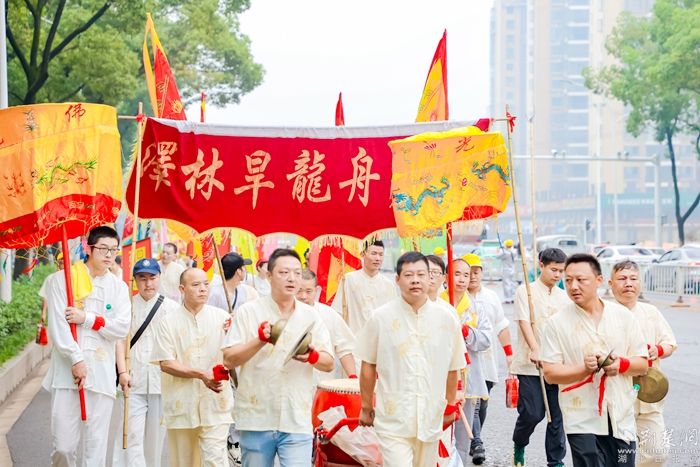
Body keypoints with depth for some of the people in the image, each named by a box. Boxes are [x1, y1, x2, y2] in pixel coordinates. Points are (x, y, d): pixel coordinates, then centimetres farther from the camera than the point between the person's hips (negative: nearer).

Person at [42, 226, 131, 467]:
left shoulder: (118, 287, 11)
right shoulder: (61, 280, 3)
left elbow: (122, 328, 0)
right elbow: (57, 325, -5)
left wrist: (87, 318, -8)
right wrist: (76, 359, -12)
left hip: (101, 374, 2)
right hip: (67, 373, -2)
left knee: (96, 447, 1)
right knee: (63, 446, -4)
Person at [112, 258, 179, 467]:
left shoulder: (172, 307, 5)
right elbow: (120, 340, 1)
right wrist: (122, 372, -9)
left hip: (162, 378, 1)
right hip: (133, 380, -1)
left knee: (156, 434, 9)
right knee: (131, 434, -9)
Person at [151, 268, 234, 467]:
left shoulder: (221, 317, 1)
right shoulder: (169, 322, -1)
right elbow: (165, 364, -6)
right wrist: (200, 374, -18)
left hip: (215, 405, -1)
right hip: (181, 405, 1)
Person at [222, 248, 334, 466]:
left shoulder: (311, 315, 8)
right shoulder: (248, 312, 1)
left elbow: (329, 364, 7)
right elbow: (229, 360, -5)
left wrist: (312, 356, -15)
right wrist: (260, 340, -19)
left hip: (297, 422, 1)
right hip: (256, 419, -1)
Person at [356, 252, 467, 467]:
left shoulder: (446, 319, 3)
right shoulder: (381, 318, -3)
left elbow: (453, 368, 14)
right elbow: (368, 367, 5)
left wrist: (450, 405, 19)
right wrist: (366, 408, 10)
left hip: (431, 420, 3)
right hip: (393, 420, -3)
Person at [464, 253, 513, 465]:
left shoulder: (491, 297, 13)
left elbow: (502, 327, 18)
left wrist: (509, 353, 15)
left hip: (488, 360, 5)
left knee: (482, 405, 10)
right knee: (472, 404, -14)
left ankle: (472, 441, 24)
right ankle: (477, 445, -18)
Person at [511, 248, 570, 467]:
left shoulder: (564, 297, 13)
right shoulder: (526, 291, -1)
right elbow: (524, 322, -11)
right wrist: (535, 349, -25)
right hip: (530, 366, -4)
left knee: (558, 416, 2)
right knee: (532, 413, -6)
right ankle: (519, 445, 23)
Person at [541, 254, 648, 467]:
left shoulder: (623, 315, 5)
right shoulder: (557, 323, -3)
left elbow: (642, 364, 8)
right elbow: (550, 373, -6)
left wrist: (622, 364, -14)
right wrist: (585, 369, -21)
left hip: (621, 419, 3)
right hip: (582, 422, -3)